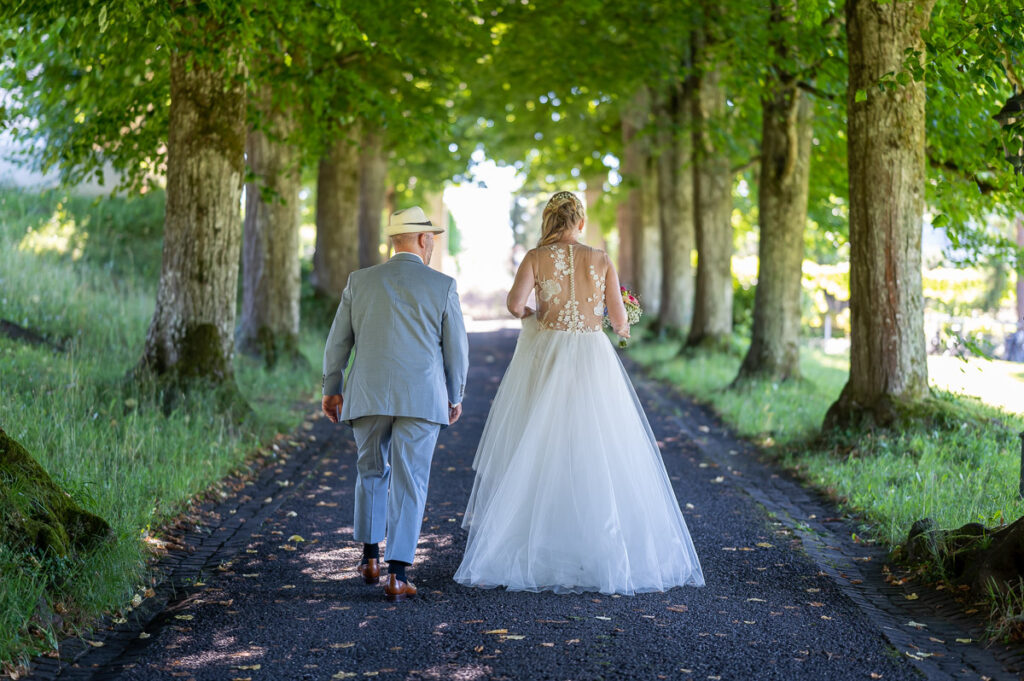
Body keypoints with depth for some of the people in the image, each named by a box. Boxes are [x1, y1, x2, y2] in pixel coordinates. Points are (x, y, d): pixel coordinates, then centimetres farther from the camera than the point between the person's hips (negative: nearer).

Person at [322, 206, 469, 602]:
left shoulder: (360, 282, 4)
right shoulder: (442, 286, 0)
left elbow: (338, 342, 9)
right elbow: (457, 349, 4)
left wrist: (331, 388, 21)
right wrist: (455, 396, 17)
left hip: (367, 396, 2)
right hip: (421, 399, -2)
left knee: (371, 472, 22)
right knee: (409, 483, 1)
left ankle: (371, 556, 22)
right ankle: (397, 575, -3)